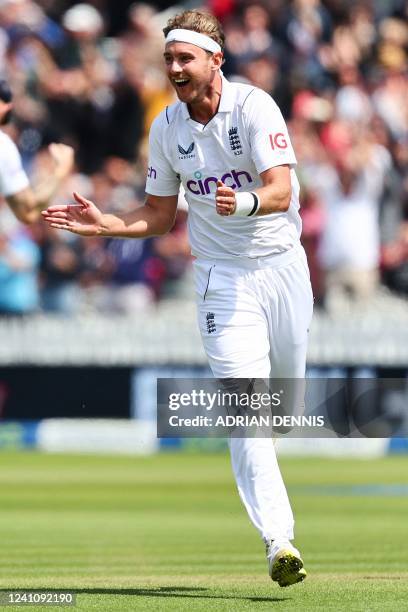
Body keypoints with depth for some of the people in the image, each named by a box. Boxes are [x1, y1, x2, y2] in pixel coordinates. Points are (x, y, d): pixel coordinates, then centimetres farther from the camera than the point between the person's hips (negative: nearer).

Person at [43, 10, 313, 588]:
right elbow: (159, 216, 12)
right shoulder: (166, 128, 1)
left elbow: (281, 191, -23)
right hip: (223, 275, 1)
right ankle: (279, 540, -20)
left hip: (283, 265, -1)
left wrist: (245, 202, -44)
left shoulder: (254, 106, -12)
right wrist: (106, 224, -5)